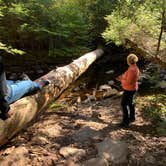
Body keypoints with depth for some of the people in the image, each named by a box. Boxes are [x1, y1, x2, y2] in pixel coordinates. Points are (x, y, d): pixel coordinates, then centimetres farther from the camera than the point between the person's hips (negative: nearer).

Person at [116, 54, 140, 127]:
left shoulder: (131, 70, -30)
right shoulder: (135, 68, 2)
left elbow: (128, 82, -28)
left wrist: (121, 80, -13)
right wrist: (123, 78, 4)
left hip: (129, 90, -10)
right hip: (132, 88, 10)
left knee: (124, 104, 1)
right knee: (130, 103, 24)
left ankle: (125, 122, 9)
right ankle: (132, 117, 40)